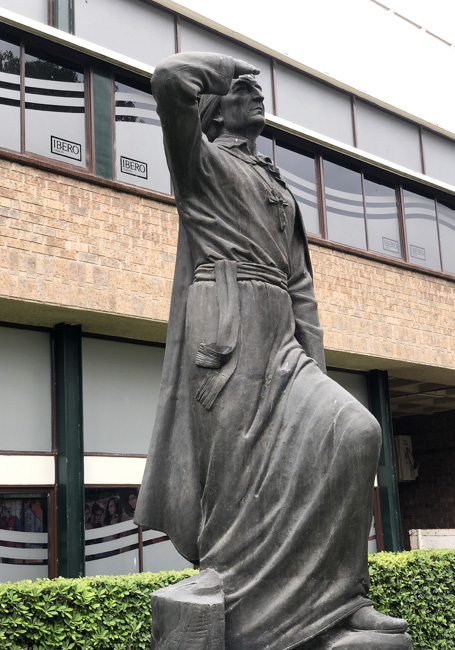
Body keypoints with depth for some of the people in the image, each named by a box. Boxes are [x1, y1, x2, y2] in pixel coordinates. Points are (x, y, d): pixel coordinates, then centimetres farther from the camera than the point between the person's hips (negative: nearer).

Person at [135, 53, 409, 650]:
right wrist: (231, 66, 10)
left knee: (352, 433, -12)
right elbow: (170, 80, -11)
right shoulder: (201, 160, 11)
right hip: (223, 336, -6)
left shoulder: (280, 190, 29)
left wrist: (316, 369, 9)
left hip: (280, 345, 6)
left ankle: (339, 599, -9)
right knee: (239, 483, -8)